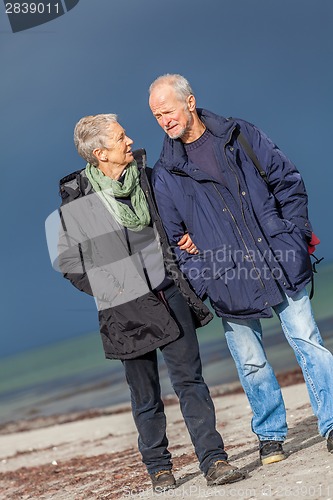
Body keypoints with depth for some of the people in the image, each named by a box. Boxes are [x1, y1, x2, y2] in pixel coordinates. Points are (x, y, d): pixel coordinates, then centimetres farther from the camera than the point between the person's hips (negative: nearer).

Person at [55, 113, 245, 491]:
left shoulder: (143, 173, 5)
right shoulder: (74, 198, -9)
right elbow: (67, 260, 2)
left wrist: (186, 237, 8)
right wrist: (106, 289, -2)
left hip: (168, 292, 3)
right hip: (125, 309, -3)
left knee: (189, 378, 0)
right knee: (145, 394, 7)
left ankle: (213, 461, 3)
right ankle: (158, 467, 23)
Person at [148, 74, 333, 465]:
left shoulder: (241, 136, 4)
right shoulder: (165, 173, 3)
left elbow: (288, 181, 8)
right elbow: (171, 238, 4)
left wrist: (295, 234, -1)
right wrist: (196, 279, -9)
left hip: (281, 265, 0)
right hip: (228, 280, 0)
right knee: (251, 363, 5)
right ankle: (270, 434, 22)